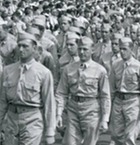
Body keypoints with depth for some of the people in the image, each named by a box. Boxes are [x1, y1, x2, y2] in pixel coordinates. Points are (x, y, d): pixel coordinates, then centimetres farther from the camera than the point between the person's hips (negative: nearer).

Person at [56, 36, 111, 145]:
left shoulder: (100, 71, -4)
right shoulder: (69, 69, 5)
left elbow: (105, 96, -3)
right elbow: (61, 93, 5)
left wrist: (105, 119, -6)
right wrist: (59, 114, -3)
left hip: (91, 111, -2)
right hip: (73, 109, 2)